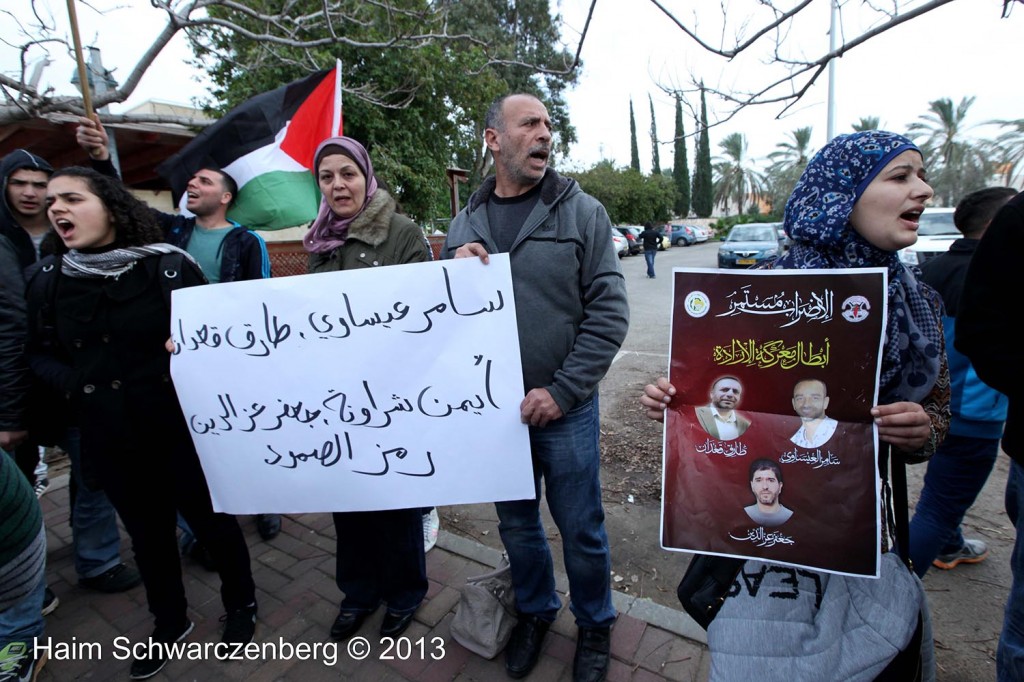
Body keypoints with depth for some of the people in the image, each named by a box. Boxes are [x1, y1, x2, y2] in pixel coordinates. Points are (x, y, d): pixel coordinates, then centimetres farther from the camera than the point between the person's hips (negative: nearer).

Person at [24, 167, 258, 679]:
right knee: (148, 534, 21)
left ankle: (241, 604, 39)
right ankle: (170, 622, 46)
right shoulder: (45, 279, 3)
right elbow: (39, 354, 12)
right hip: (110, 439, 4)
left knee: (213, 522, 12)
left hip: (181, 431, -4)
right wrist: (73, 383, -7)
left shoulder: (170, 266, -9)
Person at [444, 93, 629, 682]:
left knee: (581, 529, 13)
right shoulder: (465, 225, 5)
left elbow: (609, 313, -10)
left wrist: (562, 391, -15)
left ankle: (595, 623, 42)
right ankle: (535, 611, 47)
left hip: (565, 408, -3)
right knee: (517, 523, 20)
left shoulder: (582, 212, -5)